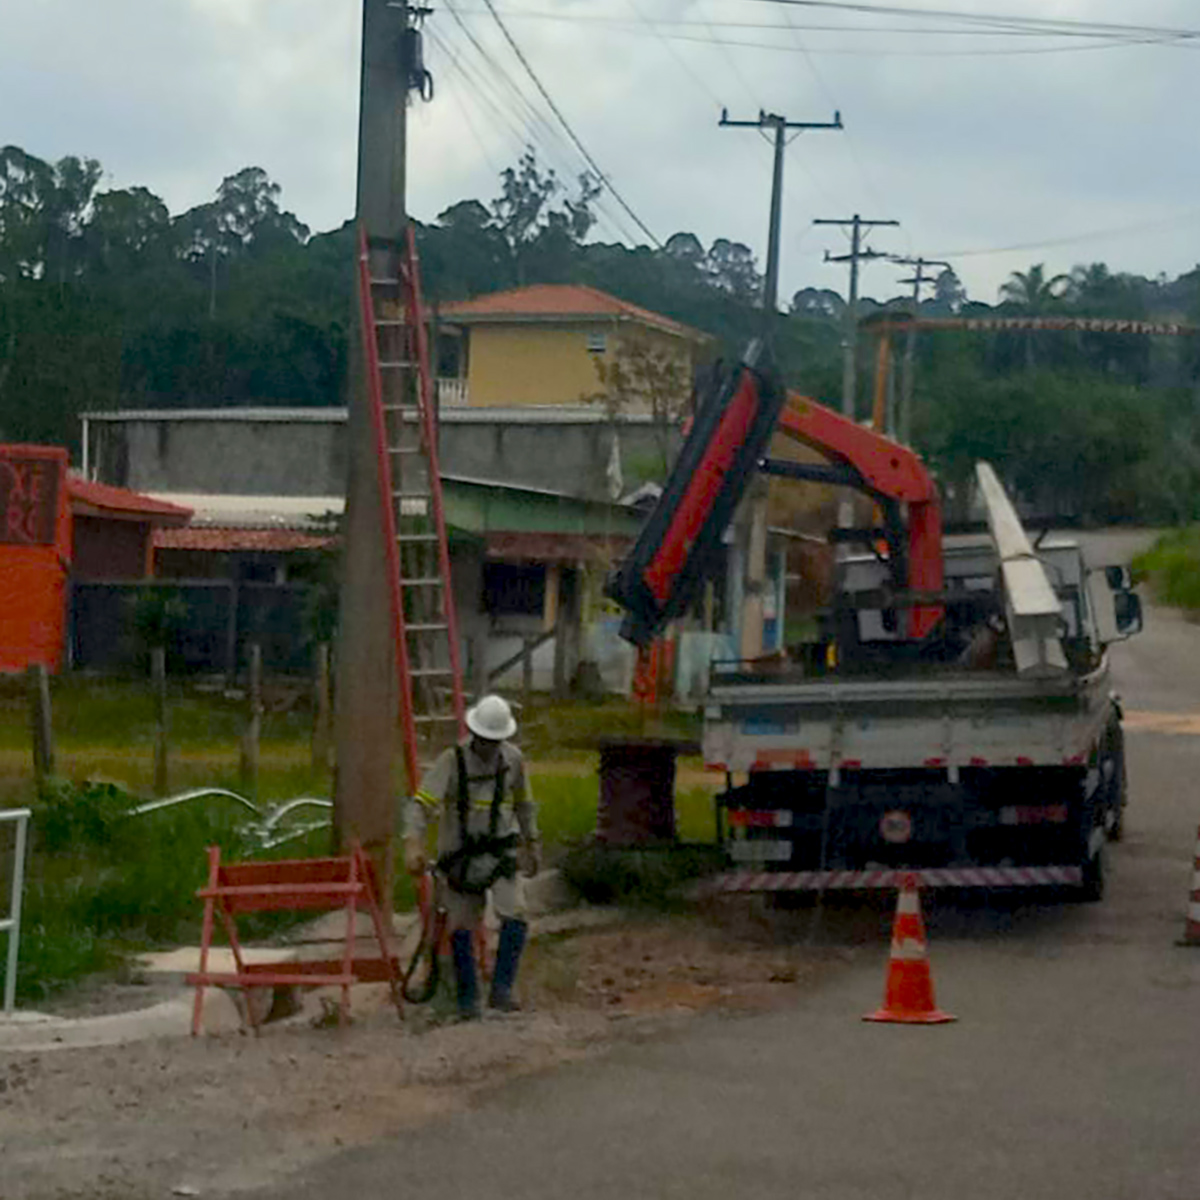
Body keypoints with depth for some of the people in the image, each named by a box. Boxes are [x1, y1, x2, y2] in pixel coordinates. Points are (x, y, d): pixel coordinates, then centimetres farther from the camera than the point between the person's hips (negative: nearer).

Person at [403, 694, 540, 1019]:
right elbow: (421, 804, -21)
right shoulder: (451, 761, -12)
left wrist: (531, 845, 21)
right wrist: (413, 844, -36)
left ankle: (501, 990, -12)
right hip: (459, 854, -2)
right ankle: (467, 998, 15)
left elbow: (524, 803, 17)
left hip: (500, 851, 2)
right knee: (461, 926, 3)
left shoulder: (513, 759, 1)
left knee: (515, 916, -17)